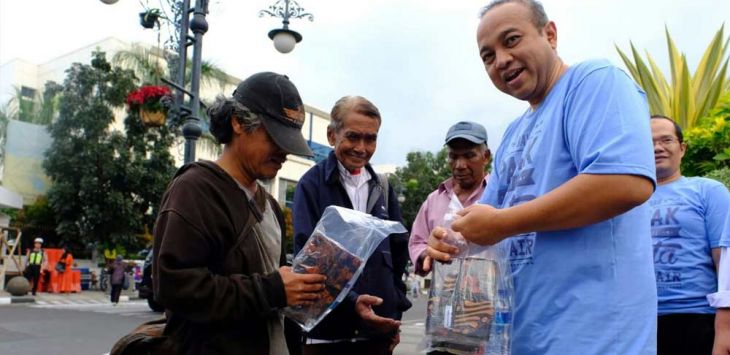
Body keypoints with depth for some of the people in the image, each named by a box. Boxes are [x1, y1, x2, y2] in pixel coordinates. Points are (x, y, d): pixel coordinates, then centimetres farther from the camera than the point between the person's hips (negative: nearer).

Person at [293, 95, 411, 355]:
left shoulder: (382, 187, 10)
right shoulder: (311, 185, -5)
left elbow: (398, 250, 14)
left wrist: (395, 312, 8)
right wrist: (350, 302, -24)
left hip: (379, 328, 4)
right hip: (327, 332, -4)